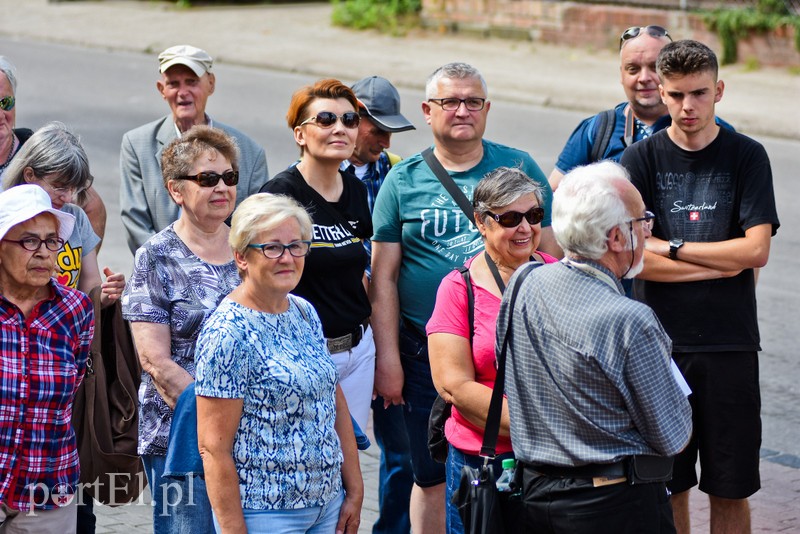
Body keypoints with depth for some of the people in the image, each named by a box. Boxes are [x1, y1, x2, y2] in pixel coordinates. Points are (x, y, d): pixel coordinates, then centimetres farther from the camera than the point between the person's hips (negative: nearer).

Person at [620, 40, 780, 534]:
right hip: (660, 342, 0)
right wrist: (721, 262, -9)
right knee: (668, 485, 6)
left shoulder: (747, 156, 2)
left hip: (730, 344, 0)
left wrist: (671, 247, -7)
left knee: (731, 488, 5)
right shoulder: (642, 159, 2)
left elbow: (757, 251, -8)